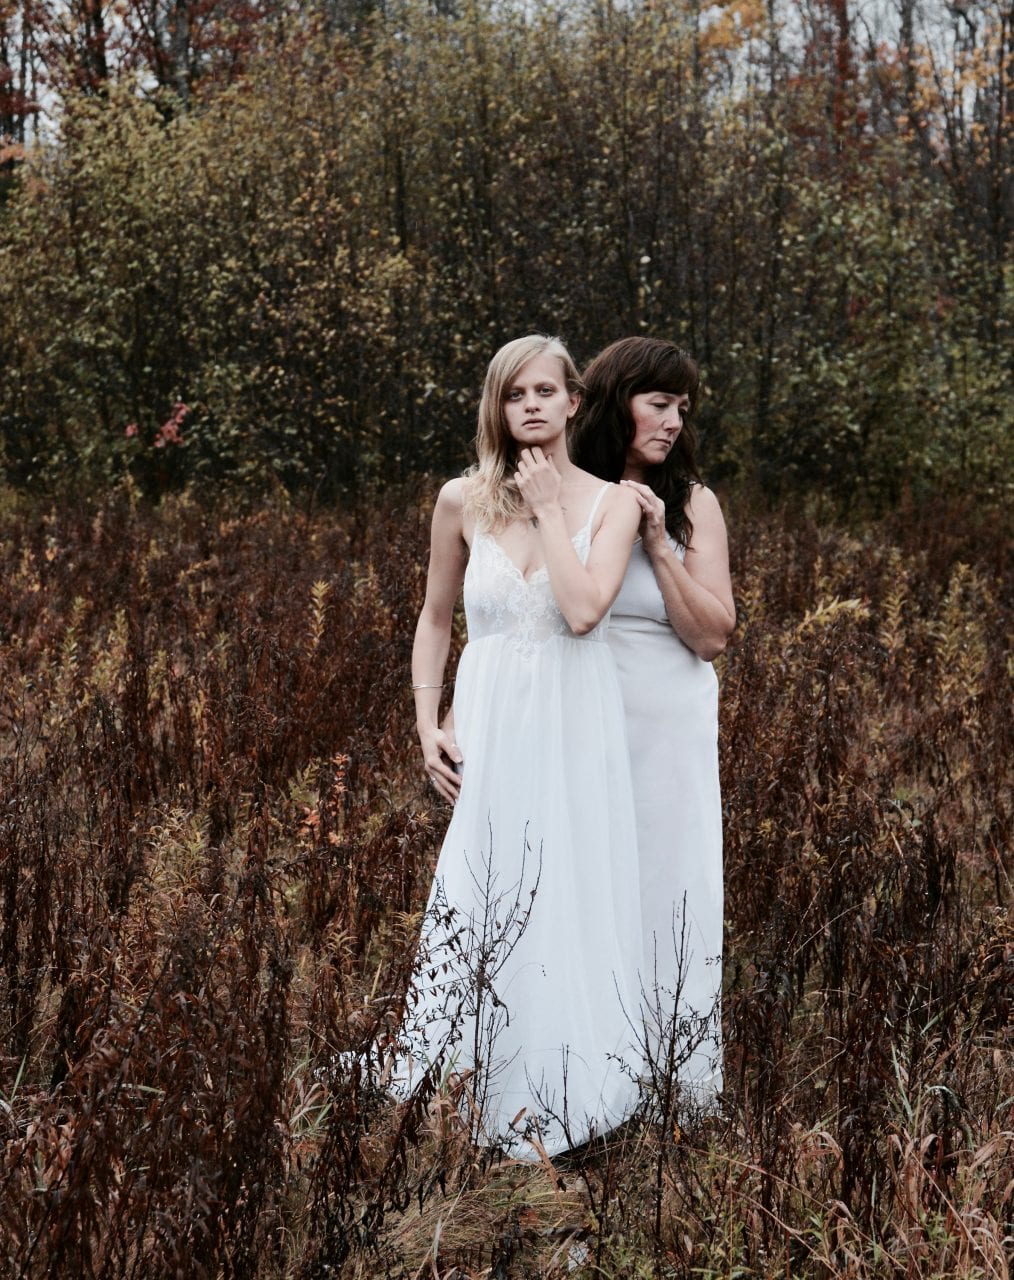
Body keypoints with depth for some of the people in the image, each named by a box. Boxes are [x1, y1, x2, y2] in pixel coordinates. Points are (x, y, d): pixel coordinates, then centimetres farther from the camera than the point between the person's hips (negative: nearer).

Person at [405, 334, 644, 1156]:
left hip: (576, 733, -1)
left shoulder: (610, 502, 0)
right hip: (491, 732, 1)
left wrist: (549, 508, -9)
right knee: (483, 903, 1)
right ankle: (496, 1109, 14)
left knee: (569, 901, 3)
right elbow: (435, 618, 14)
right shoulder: (462, 502, 4)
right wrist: (428, 723, 5)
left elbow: (583, 609, -16)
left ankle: (561, 1107, 17)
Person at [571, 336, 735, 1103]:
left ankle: (678, 1082, 20)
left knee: (666, 893, 7)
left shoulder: (692, 505, 1)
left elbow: (712, 636, -7)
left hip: (669, 729, 0)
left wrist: (658, 545, -13)